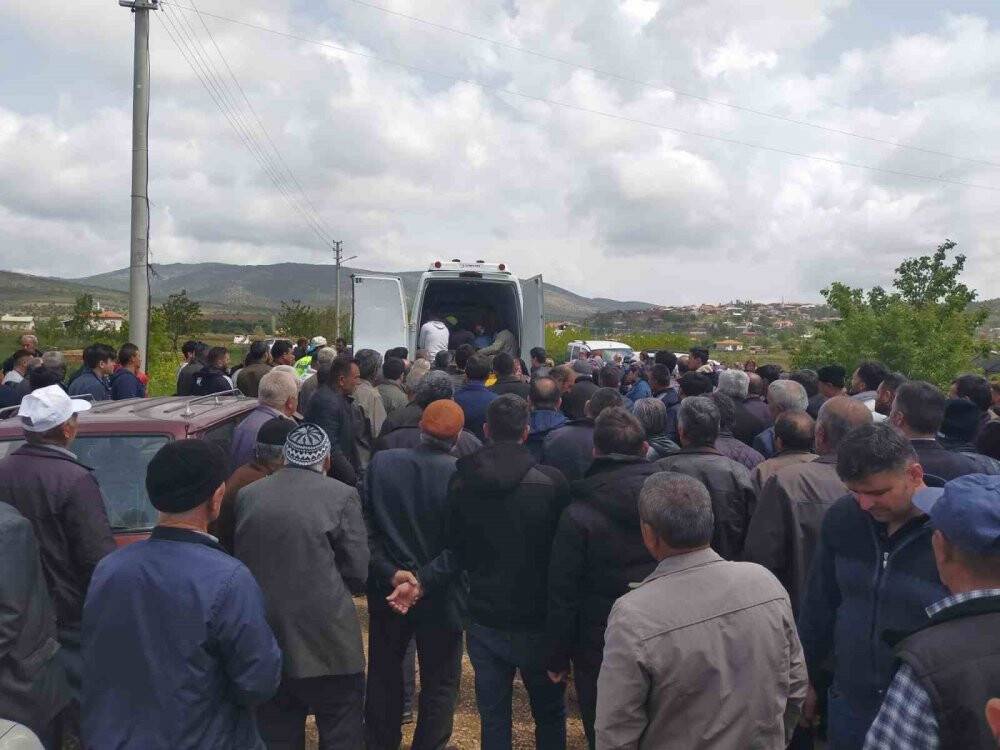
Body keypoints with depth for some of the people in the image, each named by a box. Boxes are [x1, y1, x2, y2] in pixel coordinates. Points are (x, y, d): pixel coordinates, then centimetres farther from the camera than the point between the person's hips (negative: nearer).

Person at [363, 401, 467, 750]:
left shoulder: (381, 462, -11)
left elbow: (366, 526, -12)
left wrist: (390, 573, -13)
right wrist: (424, 580, -19)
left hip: (387, 589, 3)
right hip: (440, 597, -3)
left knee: (383, 675, 24)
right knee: (440, 683, 17)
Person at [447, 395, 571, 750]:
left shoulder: (461, 482, -6)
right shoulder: (551, 482, -17)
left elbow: (455, 551, 5)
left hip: (483, 619, 2)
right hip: (536, 619, -2)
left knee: (493, 717, 14)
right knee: (550, 713, 18)